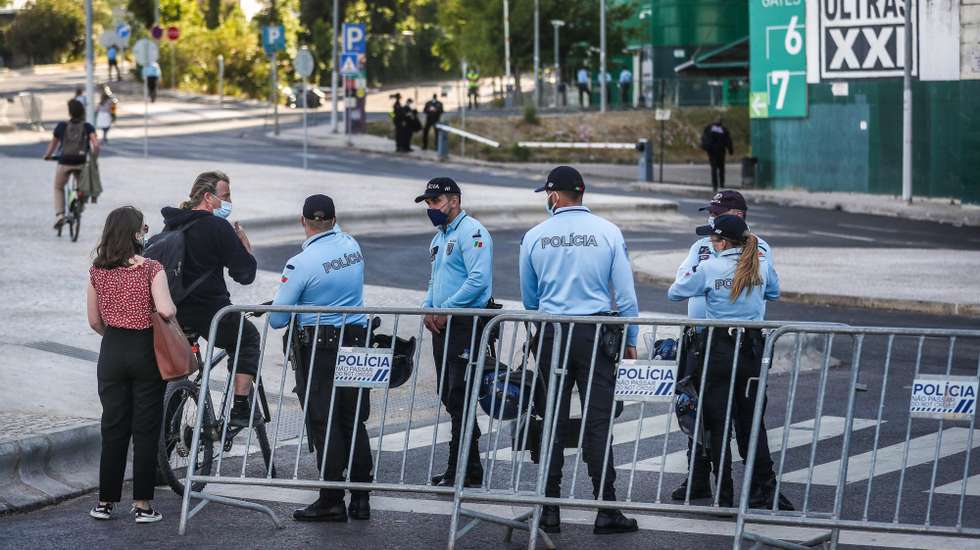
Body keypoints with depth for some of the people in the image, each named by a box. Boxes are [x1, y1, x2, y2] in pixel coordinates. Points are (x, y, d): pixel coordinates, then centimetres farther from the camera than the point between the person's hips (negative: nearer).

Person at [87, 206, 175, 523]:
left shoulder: (97, 271, 1)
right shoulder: (151, 268, -12)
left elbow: (94, 321, 7)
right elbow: (165, 310, -22)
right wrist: (173, 313, 0)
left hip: (112, 352, 3)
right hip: (146, 351, -3)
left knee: (113, 427, 11)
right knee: (145, 430, 3)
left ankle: (106, 501, 13)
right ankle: (142, 505, 4)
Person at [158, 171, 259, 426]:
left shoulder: (171, 225, 8)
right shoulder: (218, 227, -13)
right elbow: (245, 274, -13)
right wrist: (244, 242, 4)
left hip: (171, 311, 6)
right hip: (209, 310, -6)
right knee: (248, 337, 20)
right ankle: (240, 409, 12)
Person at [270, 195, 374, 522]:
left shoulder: (300, 264, -14)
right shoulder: (352, 246, 3)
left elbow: (277, 320, -10)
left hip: (318, 348, -6)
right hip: (357, 341, 6)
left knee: (324, 425, 0)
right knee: (354, 423, 11)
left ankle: (332, 501, 1)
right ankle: (361, 498, 13)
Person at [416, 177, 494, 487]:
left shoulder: (471, 232, -11)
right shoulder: (439, 237, 20)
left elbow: (479, 280, -21)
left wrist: (445, 309, -17)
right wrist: (428, 308, 10)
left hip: (466, 324, -10)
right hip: (443, 326, 10)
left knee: (459, 398, -11)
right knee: (449, 398, 10)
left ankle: (465, 472, -9)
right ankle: (459, 468, 15)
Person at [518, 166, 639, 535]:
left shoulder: (535, 237, 3)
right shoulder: (608, 233, -2)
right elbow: (625, 292, -2)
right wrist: (630, 340, 8)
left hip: (551, 334, 1)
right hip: (597, 334, -1)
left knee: (552, 421, 6)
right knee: (598, 421, -1)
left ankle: (550, 510, 7)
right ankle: (606, 509, -4)